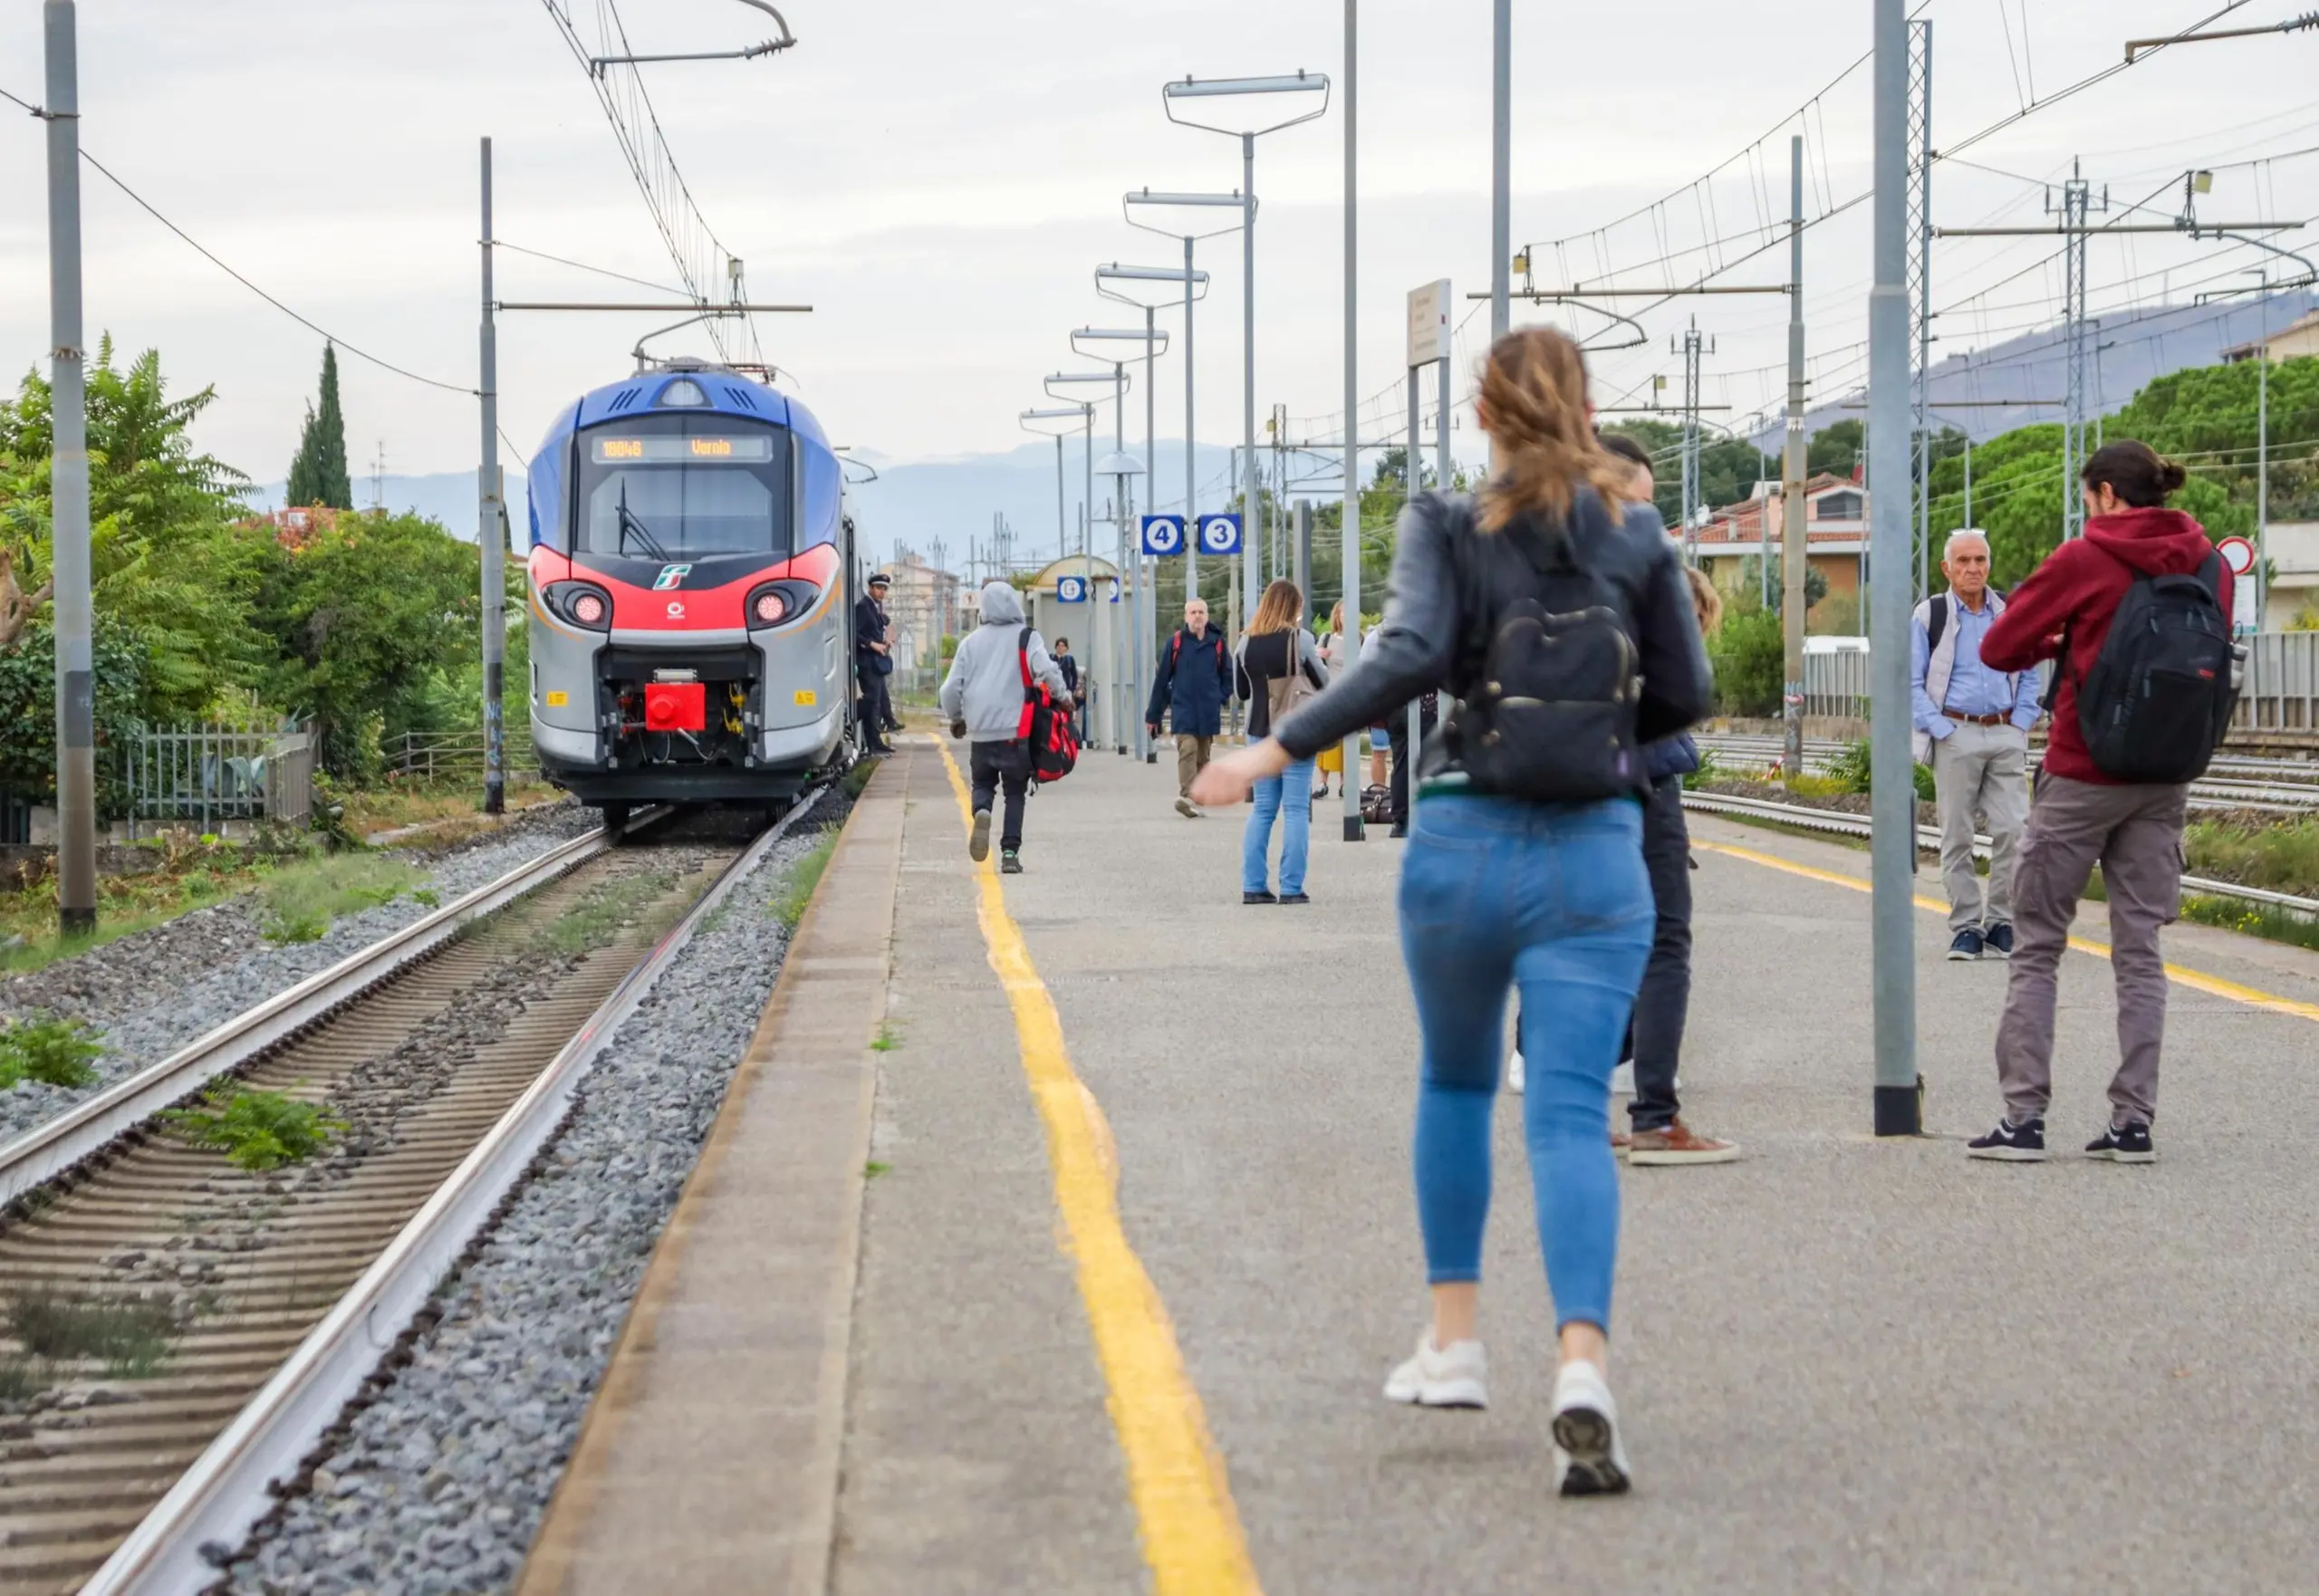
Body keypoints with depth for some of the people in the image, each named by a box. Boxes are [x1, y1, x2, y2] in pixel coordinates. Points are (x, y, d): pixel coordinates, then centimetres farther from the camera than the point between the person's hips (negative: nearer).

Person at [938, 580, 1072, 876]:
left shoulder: (971, 642, 8)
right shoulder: (1026, 637, -1)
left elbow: (951, 688, 8)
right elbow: (1046, 670, -17)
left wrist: (956, 718, 25)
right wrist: (1063, 696, 0)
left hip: (981, 732, 2)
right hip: (1016, 730, -2)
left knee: (982, 782, 18)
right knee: (1015, 791, 10)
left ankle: (982, 811, -15)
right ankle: (1010, 852, 2)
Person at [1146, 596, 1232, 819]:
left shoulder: (1216, 642, 4)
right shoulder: (1175, 642, -1)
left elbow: (1228, 675, 14)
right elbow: (1161, 679, 3)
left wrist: (1220, 698, 0)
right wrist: (1152, 715, 4)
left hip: (1208, 714, 3)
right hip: (1183, 710, -3)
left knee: (1202, 756, 8)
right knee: (1187, 750, -18)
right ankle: (1186, 796, -29)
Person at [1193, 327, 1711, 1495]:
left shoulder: (1444, 525, -2)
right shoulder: (1636, 537, 6)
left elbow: (1410, 656, -17)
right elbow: (1683, 694, 7)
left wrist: (1279, 749, -13)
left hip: (1465, 840, 0)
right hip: (1597, 853, 1)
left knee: (1455, 1084, 22)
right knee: (1570, 1115, -5)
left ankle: (1454, 1342, 26)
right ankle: (1581, 1372, -25)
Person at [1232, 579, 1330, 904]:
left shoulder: (1246, 642, 2)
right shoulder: (1300, 639, -10)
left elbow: (1242, 691, 12)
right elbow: (1323, 682, 1)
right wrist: (1317, 658, 18)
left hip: (1261, 731, 4)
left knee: (1262, 809, 11)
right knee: (1296, 809, 0)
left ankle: (1253, 886, 8)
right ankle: (1291, 888, -3)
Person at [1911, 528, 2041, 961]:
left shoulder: (2010, 612, 12)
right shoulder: (1929, 616, 2)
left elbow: (2030, 674, 19)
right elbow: (1911, 683, 1)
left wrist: (2021, 723, 5)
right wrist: (1940, 730, -9)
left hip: (2006, 734, 2)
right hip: (1955, 735, -2)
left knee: (2012, 829, -6)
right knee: (1957, 837, 0)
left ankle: (2002, 923, 3)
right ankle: (1966, 928, 7)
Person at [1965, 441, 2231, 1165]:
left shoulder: (2084, 560, -11)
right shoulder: (2209, 566, 4)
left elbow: (1999, 648, -7)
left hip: (2081, 777, -4)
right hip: (2165, 781, 5)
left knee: (2036, 948, 4)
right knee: (2140, 951, 9)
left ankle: (2023, 1117, 0)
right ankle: (2134, 1119, 6)